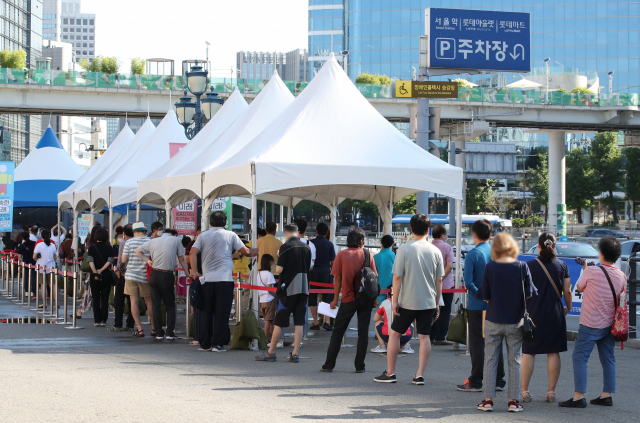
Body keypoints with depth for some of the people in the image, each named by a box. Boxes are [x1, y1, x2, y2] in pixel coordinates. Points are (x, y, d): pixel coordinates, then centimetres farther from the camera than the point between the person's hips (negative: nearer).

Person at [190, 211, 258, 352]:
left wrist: (194, 272, 0)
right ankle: (218, 344, -1)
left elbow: (193, 253, -3)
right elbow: (246, 252, 3)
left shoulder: (203, 236, 8)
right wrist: (256, 251, 22)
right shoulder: (230, 235, 4)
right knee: (221, 313, 1)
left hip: (207, 279, 2)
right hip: (224, 279, -2)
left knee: (206, 313, 8)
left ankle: (205, 344, 10)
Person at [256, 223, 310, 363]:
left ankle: (270, 353, 9)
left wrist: (278, 260, 6)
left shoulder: (286, 247, -11)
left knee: (279, 322, 2)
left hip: (288, 289, -5)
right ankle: (295, 354, 4)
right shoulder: (306, 248, 6)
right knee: (299, 322, 5)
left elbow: (279, 269, -13)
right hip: (303, 288, 5)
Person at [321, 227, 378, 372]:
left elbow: (337, 279, -2)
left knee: (338, 332, 8)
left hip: (348, 299, -1)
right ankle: (360, 366, 4)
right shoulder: (367, 254, 1)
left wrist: (335, 299, 5)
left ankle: (329, 364, 8)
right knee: (363, 332, 6)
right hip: (366, 299, 1)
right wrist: (375, 299, 10)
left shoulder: (341, 255, -2)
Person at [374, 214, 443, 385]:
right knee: (424, 336, 7)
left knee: (395, 334, 9)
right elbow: (439, 281, 5)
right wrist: (437, 304, 13)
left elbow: (397, 277, -10)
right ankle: (420, 375, 5)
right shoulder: (435, 251, 1)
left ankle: (390, 373, 13)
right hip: (428, 302, 3)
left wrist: (395, 300, -4)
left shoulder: (404, 249, -8)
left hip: (408, 301, -3)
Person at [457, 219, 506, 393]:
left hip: (476, 306, -4)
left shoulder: (472, 255, -10)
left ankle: (475, 382, 5)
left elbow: (468, 283, -19)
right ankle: (499, 381, 14)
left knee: (477, 344, 2)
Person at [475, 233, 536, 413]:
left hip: (493, 321, 0)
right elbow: (530, 295, -5)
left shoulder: (490, 268, -9)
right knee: (514, 361, 9)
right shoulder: (522, 267, -8)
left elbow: (484, 296, -6)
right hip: (515, 322, 1)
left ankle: (488, 400, 9)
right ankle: (513, 401, 10)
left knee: (490, 360, 8)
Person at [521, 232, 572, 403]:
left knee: (528, 352, 5)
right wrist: (568, 308, 19)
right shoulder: (562, 266, 1)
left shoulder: (530, 266, -6)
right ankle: (551, 391, 7)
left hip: (533, 313, -2)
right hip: (555, 314, 2)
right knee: (553, 353, 7)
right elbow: (567, 291, 3)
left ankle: (525, 391, 4)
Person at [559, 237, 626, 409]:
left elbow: (579, 287, 1)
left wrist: (584, 270, 17)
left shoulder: (591, 271, -15)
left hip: (591, 325, -6)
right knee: (608, 359, 12)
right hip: (610, 324, 6)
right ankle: (607, 395, 15)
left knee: (580, 357, -2)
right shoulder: (621, 276, 1)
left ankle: (579, 396, -6)